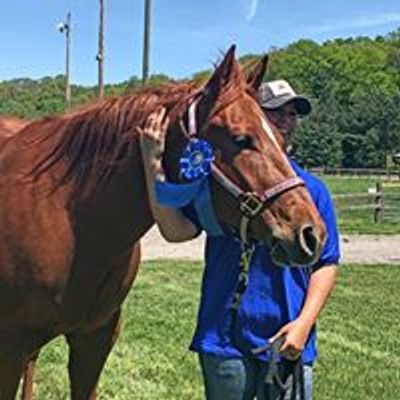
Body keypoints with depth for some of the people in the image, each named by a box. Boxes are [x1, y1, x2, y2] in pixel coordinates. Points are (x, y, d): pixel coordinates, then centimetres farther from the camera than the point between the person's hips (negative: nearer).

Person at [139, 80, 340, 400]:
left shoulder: (312, 189, 4)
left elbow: (326, 263, 4)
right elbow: (176, 230, -12)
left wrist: (305, 323, -9)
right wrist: (154, 166, -22)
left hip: (289, 345, 2)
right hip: (225, 339, -1)